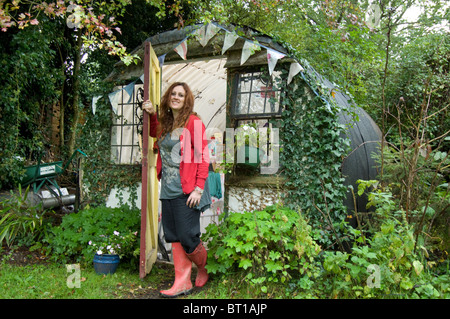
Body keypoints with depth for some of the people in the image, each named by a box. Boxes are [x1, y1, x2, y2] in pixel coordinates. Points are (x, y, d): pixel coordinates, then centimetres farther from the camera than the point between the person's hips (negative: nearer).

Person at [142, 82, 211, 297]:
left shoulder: (193, 122, -9)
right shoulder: (166, 123, 12)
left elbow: (203, 157, -13)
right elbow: (155, 134, 36)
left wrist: (198, 188, -18)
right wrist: (152, 114, 18)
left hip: (186, 191, -7)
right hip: (168, 189, 7)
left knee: (187, 237, -2)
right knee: (174, 238, 9)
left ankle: (203, 269, 28)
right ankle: (182, 282, 19)